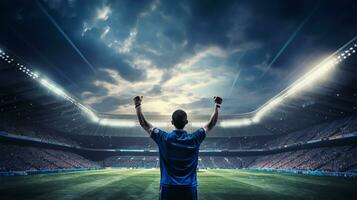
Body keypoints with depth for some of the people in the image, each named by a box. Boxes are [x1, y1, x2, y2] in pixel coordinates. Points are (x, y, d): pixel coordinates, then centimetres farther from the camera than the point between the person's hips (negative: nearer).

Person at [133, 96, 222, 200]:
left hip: (168, 188, 0)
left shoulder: (164, 138, -9)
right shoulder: (194, 139, -7)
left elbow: (144, 124, 0)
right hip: (189, 188, 0)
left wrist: (138, 105, 9)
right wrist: (217, 106, 15)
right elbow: (211, 124, 6)